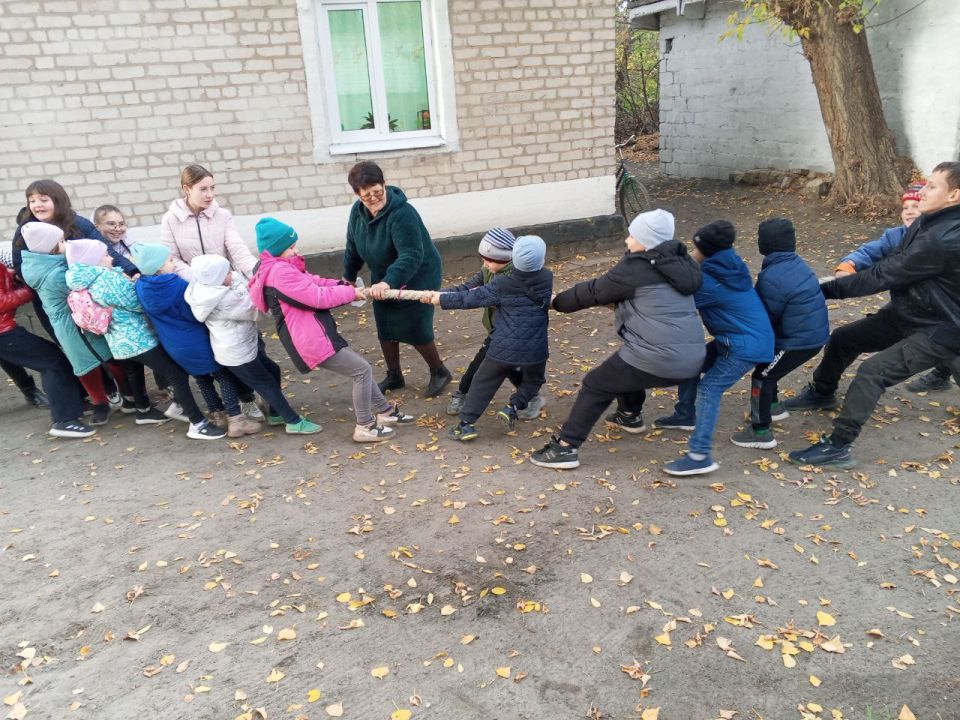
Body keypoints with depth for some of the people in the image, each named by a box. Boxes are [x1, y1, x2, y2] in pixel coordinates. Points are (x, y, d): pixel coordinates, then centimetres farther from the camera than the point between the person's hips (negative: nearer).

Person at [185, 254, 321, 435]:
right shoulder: (223, 300, -31)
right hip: (236, 352, -9)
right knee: (267, 385, 1)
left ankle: (276, 414, 33)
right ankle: (294, 422, 11)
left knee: (273, 371, 20)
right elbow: (250, 307, -18)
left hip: (243, 344, 9)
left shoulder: (207, 287, -4)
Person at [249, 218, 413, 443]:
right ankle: (365, 427, 4)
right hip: (312, 341, -11)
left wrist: (340, 284, 1)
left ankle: (384, 411, 29)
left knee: (360, 368, 19)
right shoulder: (280, 272, -20)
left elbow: (311, 282, 15)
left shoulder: (273, 269, 14)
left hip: (314, 336, 11)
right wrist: (350, 292, -7)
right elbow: (318, 297, -20)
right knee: (362, 370, -5)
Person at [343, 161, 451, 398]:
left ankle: (439, 373, 20)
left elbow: (411, 256, -39)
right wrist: (348, 276, 18)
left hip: (418, 278, -7)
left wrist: (389, 282, -50)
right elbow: (353, 245, 10)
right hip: (383, 279, 8)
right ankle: (394, 377, 30)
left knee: (415, 330, -4)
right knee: (385, 329, 11)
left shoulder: (402, 214, -32)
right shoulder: (358, 211, -7)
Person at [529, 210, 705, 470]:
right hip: (692, 358, 8)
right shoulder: (679, 263, 14)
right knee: (627, 365, 35)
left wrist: (557, 301, 17)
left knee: (595, 386, 7)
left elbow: (593, 291, 4)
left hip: (657, 359, -8)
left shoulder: (634, 268, -7)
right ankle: (630, 416, 49)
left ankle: (565, 448, 6)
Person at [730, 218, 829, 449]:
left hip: (800, 340, -9)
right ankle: (773, 406, 42)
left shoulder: (772, 277, -24)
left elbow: (766, 315, -13)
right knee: (767, 365, 25)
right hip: (815, 332, 9)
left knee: (762, 375, -1)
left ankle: (761, 433, 5)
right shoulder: (796, 263, 6)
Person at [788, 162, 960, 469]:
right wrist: (851, 267, -10)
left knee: (872, 371, -23)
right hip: (906, 312, 9)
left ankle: (837, 447, -18)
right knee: (843, 338, 12)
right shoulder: (929, 223, 1)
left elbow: (883, 275, -26)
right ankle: (821, 393, 38)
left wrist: (826, 289, -20)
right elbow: (894, 262, 7)